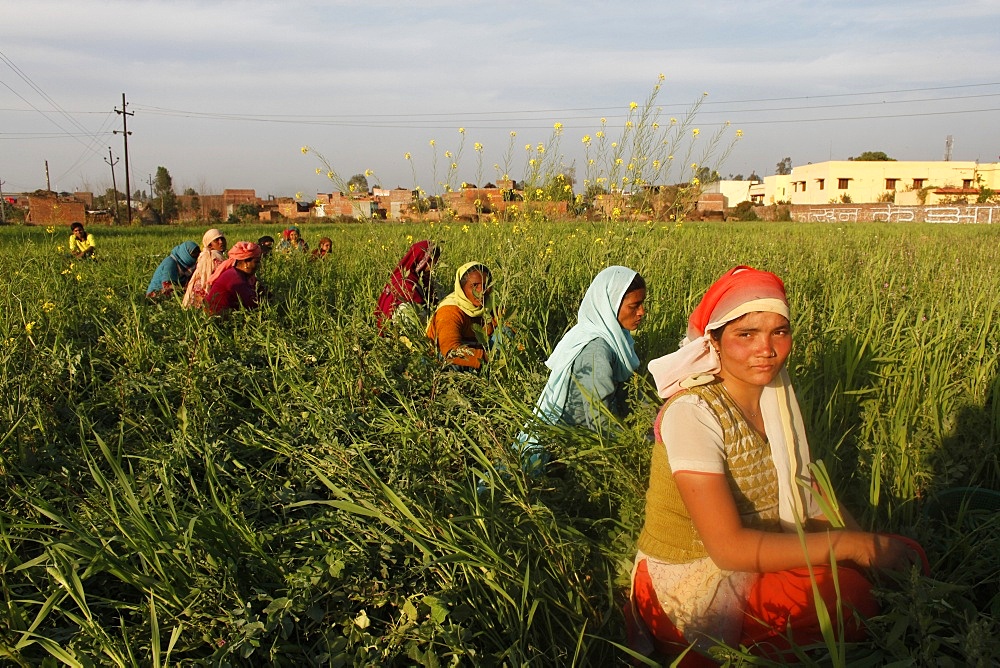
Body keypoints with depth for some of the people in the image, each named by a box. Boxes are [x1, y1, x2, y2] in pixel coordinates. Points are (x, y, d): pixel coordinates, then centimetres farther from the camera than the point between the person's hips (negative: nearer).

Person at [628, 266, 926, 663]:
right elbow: (729, 548, -27)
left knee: (905, 558, -6)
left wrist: (864, 536, -11)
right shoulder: (691, 413, -24)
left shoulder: (776, 389, -1)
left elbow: (800, 483, 7)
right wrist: (849, 544, -23)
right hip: (692, 577, -7)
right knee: (849, 591, -25)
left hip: (764, 551, 7)